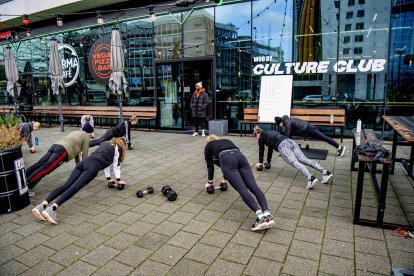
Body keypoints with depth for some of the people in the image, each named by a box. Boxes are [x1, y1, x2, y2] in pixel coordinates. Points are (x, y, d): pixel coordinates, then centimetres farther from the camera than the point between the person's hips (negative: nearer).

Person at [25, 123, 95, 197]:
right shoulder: (86, 137, 13)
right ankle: (27, 186, -26)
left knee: (39, 164, 0)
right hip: (63, 150, -9)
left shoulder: (75, 132, 37)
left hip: (55, 145, 9)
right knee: (45, 169, -17)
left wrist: (78, 165, 48)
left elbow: (75, 149, 42)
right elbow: (84, 154, 12)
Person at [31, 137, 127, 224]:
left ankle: (42, 205, -25)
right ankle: (51, 209, -40)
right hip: (93, 166, -7)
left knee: (66, 185, -8)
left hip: (85, 161, 7)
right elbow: (116, 164, 18)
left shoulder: (104, 144, 39)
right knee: (74, 187, -22)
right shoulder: (117, 148, 20)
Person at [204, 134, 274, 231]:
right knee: (253, 186, -12)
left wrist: (210, 182, 45)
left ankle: (261, 216, -39)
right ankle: (267, 215, -33)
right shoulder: (227, 141, 43)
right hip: (240, 156, 5)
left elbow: (210, 165, 31)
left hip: (226, 159, -5)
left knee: (242, 189, -19)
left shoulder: (209, 146, 30)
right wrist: (226, 178, 59)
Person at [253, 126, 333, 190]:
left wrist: (260, 162, 35)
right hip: (290, 141, 7)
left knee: (295, 162, -23)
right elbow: (270, 148, 47)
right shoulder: (269, 133, 40)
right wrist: (268, 161, 54)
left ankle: (310, 178, -46)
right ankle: (326, 172, -24)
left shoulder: (261, 137, 19)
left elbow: (261, 150, 22)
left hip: (282, 145, -7)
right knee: (304, 159, -8)